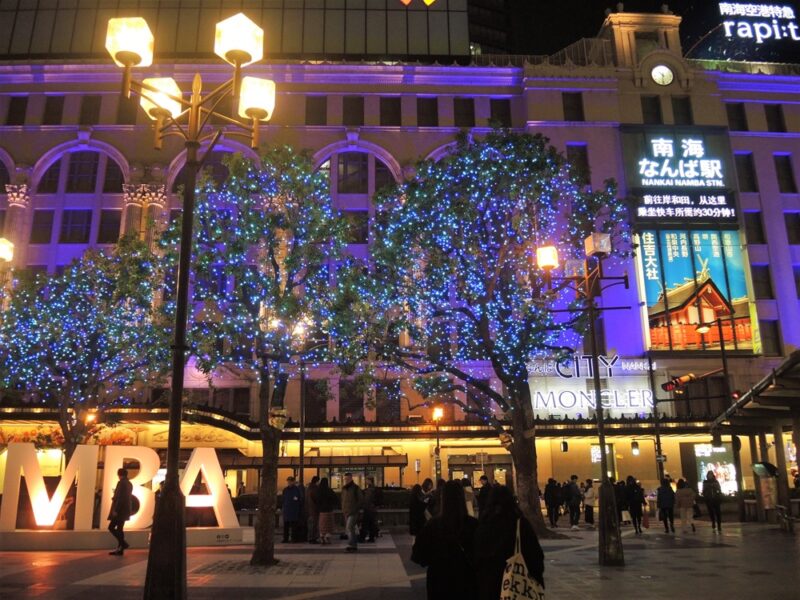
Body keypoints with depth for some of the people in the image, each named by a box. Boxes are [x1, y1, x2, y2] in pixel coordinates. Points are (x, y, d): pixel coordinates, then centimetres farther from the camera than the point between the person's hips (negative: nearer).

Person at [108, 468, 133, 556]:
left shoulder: (121, 483, -14)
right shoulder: (129, 484, 14)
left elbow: (120, 498, -20)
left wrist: (115, 510, -19)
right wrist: (114, 497, 24)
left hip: (120, 509, -9)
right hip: (126, 509, 9)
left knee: (111, 527, -5)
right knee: (119, 529, 11)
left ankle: (123, 544, -10)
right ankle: (120, 549, 10)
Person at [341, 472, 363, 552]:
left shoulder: (356, 488, -6)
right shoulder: (344, 488, 13)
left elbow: (361, 499, -5)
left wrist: (356, 508, -10)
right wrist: (343, 508, 9)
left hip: (353, 512, -7)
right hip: (346, 512, 7)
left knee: (349, 527, -19)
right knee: (348, 528, 9)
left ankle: (351, 545, -21)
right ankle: (354, 545, 17)